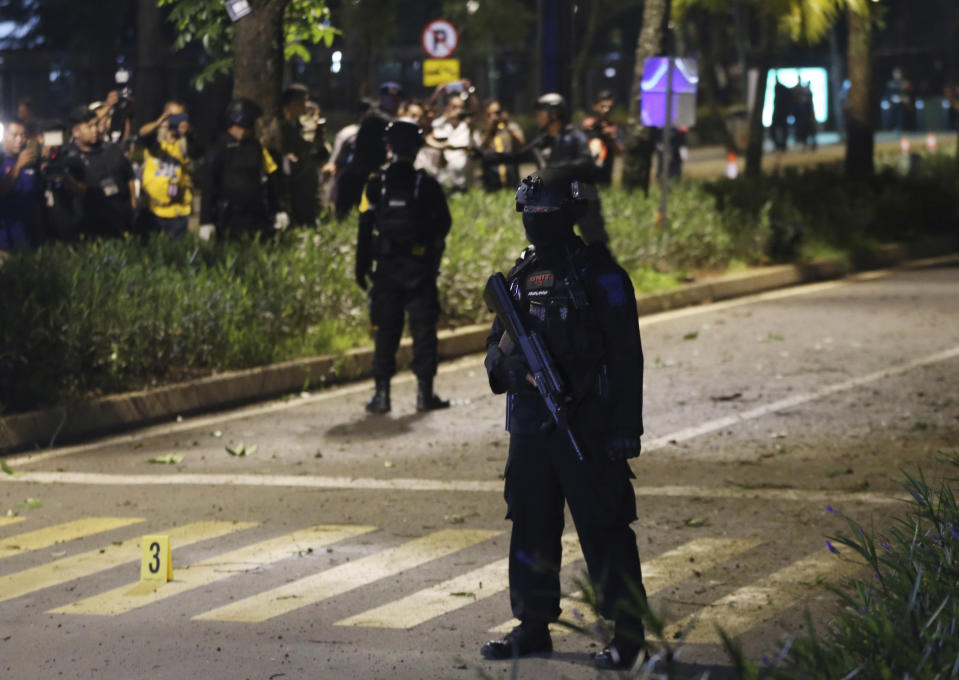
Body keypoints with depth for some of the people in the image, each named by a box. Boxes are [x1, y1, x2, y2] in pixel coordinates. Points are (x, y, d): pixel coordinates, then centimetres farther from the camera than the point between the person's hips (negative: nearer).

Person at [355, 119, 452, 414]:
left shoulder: (376, 184, -3)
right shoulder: (427, 184, -6)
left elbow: (365, 228, -2)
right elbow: (443, 223, 2)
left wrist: (361, 267, 4)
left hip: (387, 267, 1)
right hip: (421, 266, -1)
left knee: (386, 330, 6)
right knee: (423, 328, 5)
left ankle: (382, 393, 3)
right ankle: (424, 392, 4)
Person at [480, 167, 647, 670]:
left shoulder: (598, 273, -8)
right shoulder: (522, 274, 12)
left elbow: (626, 354, -10)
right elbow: (497, 341, 19)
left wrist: (627, 426, -14)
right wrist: (504, 359, -6)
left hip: (586, 424, -7)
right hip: (529, 424, 7)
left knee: (603, 527, -4)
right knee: (530, 525, 12)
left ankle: (628, 632, 2)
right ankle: (533, 626, 22)